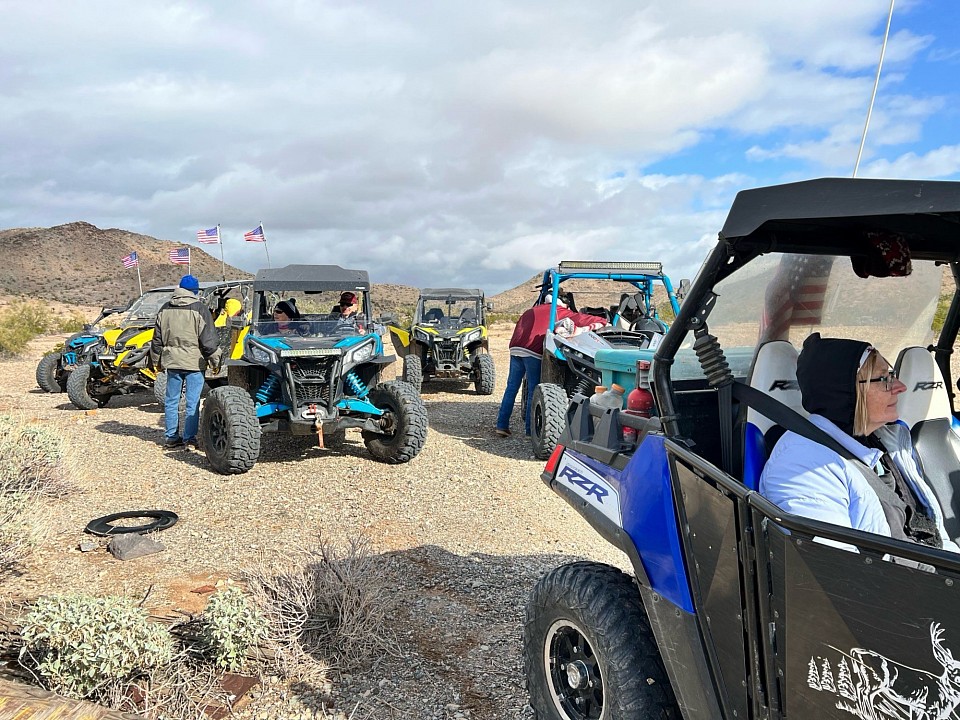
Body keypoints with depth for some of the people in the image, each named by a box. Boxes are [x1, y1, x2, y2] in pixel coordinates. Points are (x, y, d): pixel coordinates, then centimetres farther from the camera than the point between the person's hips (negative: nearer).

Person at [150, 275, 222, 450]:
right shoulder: (199, 309, -7)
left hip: (172, 362, 5)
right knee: (192, 402, 0)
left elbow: (157, 338, 14)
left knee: (171, 401, 12)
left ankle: (171, 437, 16)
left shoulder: (165, 309, 9)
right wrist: (215, 361, -1)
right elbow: (208, 339, -9)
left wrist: (156, 361, 23)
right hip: (194, 362, -5)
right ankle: (189, 438, 1)